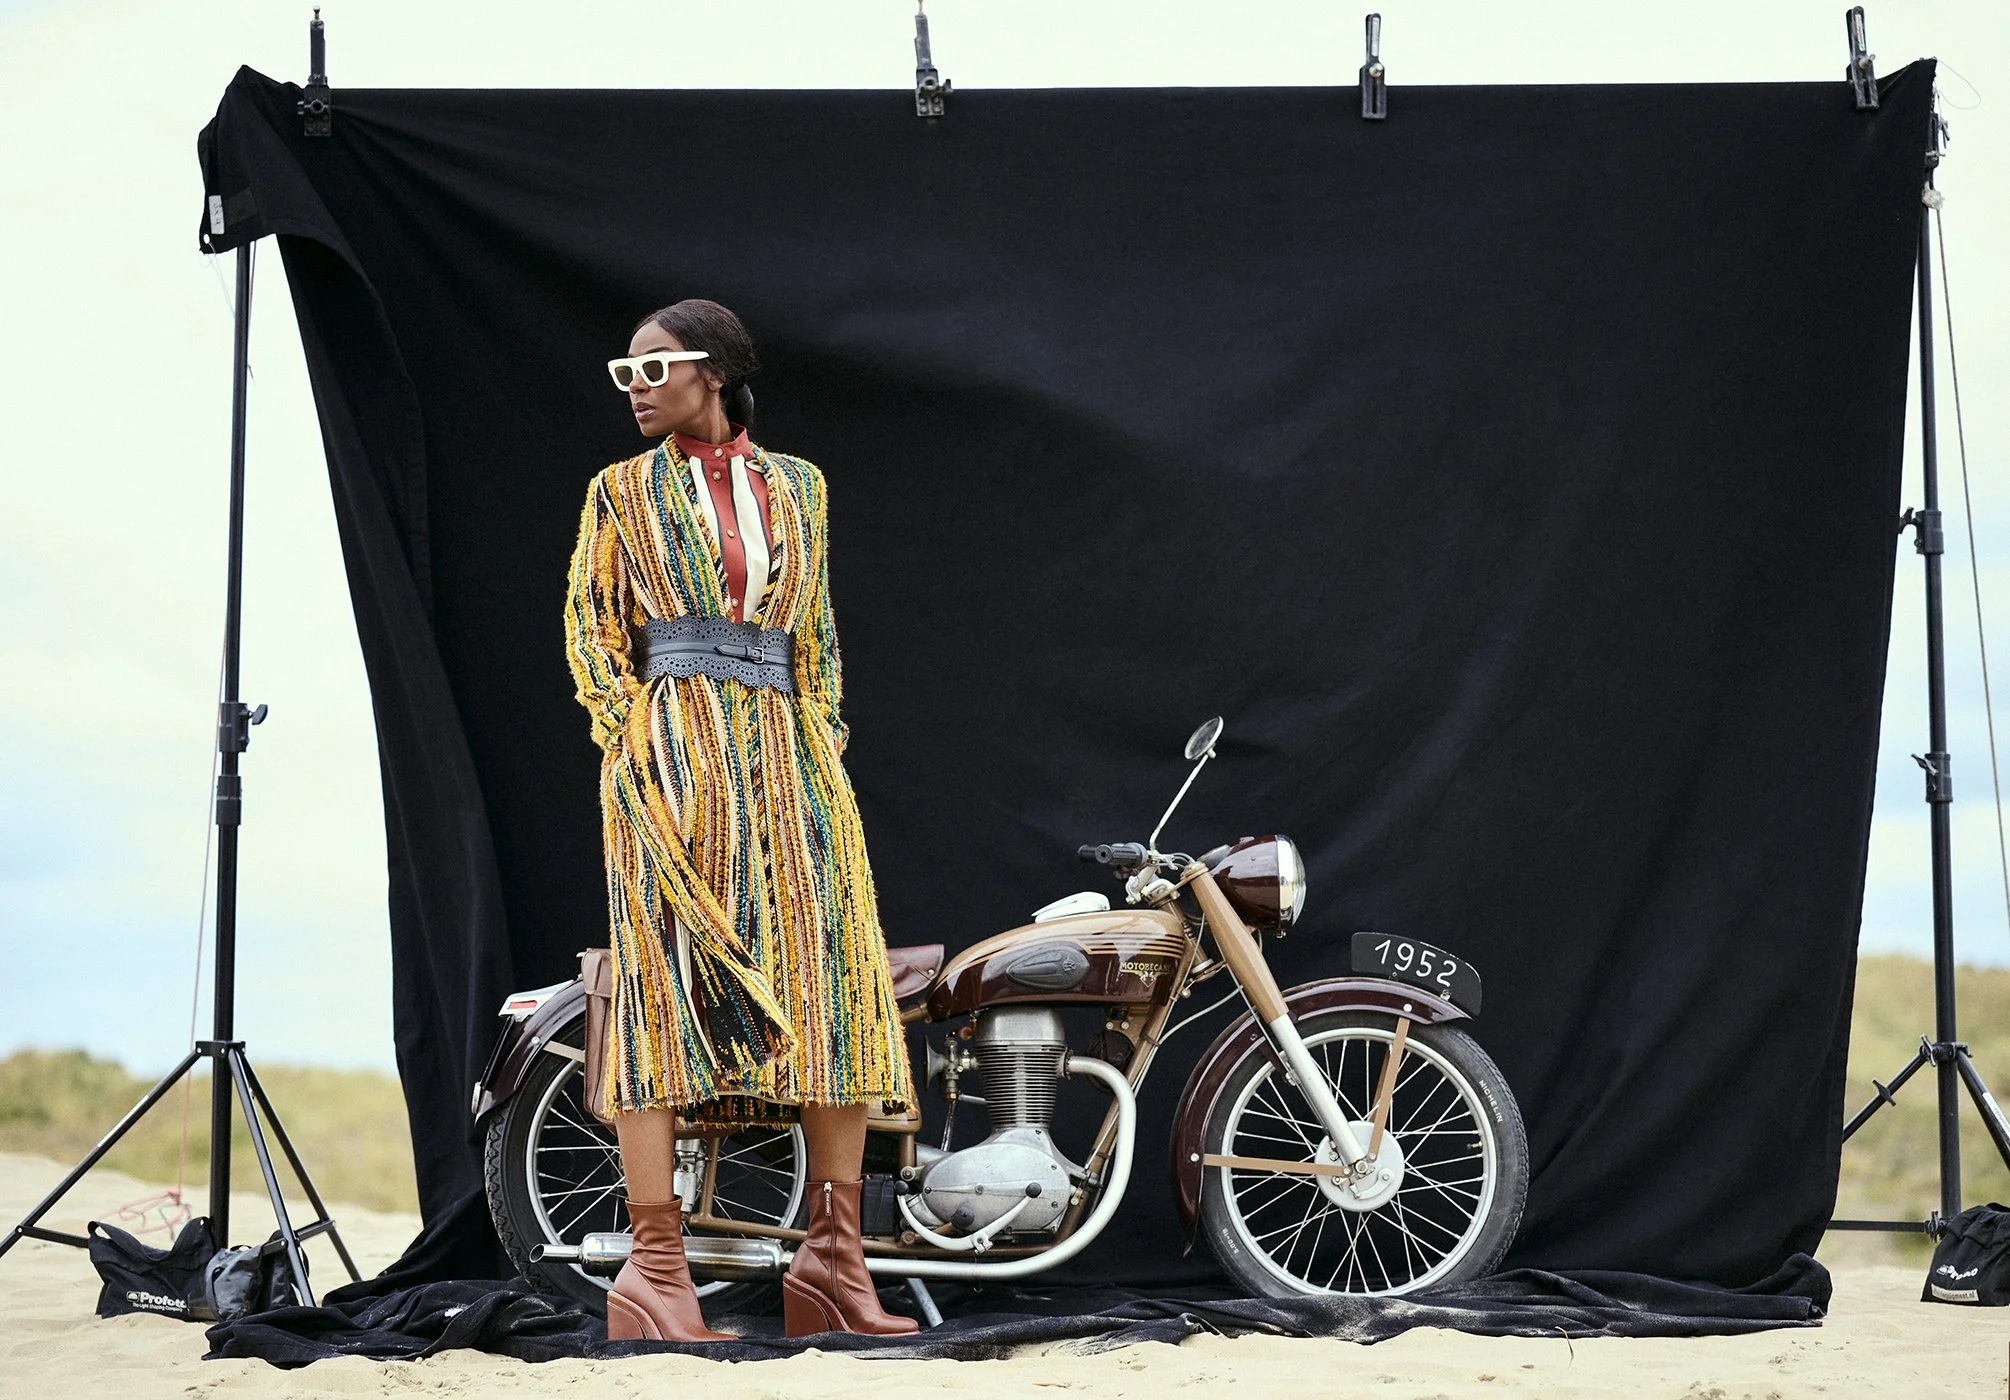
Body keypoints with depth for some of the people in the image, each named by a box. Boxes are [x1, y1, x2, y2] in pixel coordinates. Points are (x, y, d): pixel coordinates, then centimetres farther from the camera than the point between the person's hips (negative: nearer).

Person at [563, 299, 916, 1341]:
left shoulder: (795, 486, 16)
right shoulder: (622, 491, 10)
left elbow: (816, 632, 17)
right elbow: (590, 628, 5)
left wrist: (824, 744, 6)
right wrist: (630, 745, -9)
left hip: (784, 749, 3)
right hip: (671, 753, -3)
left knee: (836, 988, -4)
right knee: (669, 982, -10)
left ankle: (832, 1266, 0)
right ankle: (656, 1274, -11)